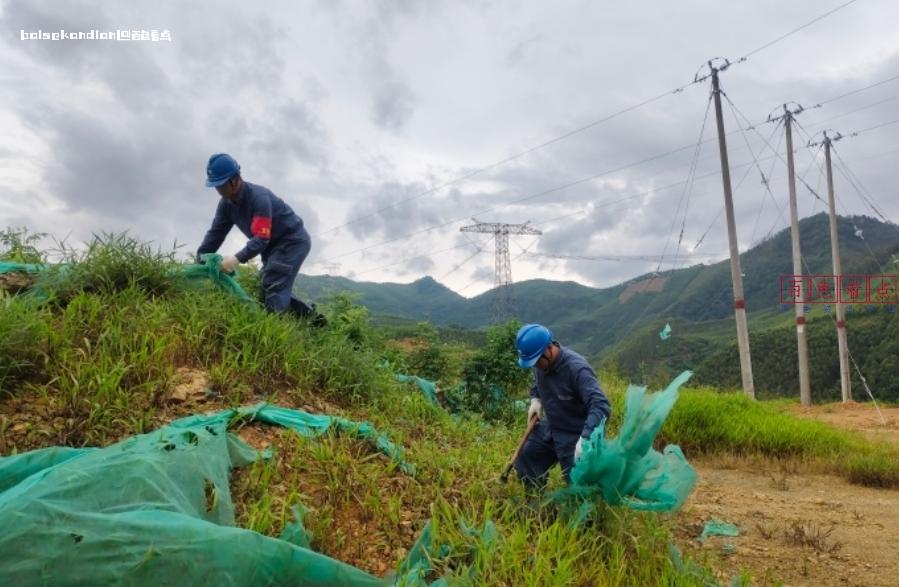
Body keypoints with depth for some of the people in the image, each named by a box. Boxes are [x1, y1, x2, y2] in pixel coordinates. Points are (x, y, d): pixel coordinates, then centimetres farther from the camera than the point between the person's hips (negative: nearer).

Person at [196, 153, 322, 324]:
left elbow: (261, 238, -38)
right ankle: (310, 318, 18)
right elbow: (215, 233, -3)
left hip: (293, 241, -9)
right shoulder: (226, 203, -4)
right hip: (273, 245, 9)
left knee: (274, 288, -18)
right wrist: (199, 261, -13)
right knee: (278, 290, 10)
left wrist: (238, 258, -50)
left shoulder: (259, 197, -31)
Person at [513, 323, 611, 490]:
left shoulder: (576, 368, -32)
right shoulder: (541, 363, -7)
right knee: (524, 465, 14)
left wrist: (585, 438, -49)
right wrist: (536, 400, -1)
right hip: (549, 429, 8)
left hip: (575, 437, -7)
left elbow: (601, 406, -38)